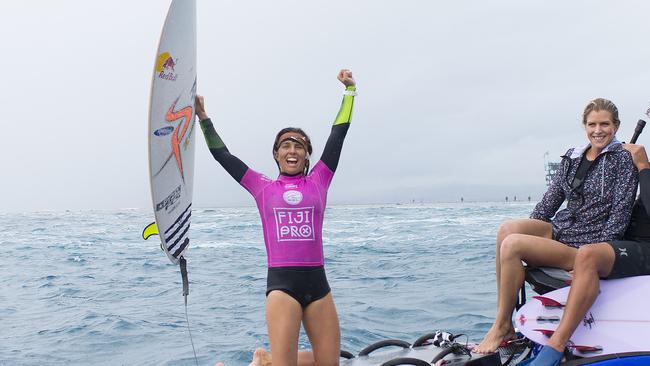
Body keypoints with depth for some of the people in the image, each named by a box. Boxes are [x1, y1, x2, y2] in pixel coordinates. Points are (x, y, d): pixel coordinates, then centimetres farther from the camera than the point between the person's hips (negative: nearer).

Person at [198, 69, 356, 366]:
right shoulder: (263, 187, 8)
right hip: (281, 282, -2)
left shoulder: (318, 181, 10)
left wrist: (349, 90, 11)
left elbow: (338, 135, 10)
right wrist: (203, 117, 9)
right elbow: (222, 155, 10)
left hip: (317, 281, 3)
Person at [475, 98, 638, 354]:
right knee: (507, 228, -23)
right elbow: (550, 200, 14)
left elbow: (620, 215, -9)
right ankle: (503, 320, -22)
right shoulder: (572, 157, 15)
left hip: (587, 243, -6)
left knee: (512, 246, -26)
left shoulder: (622, 159, -3)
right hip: (560, 228, 6)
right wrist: (528, 231, 4)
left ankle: (502, 327, -14)